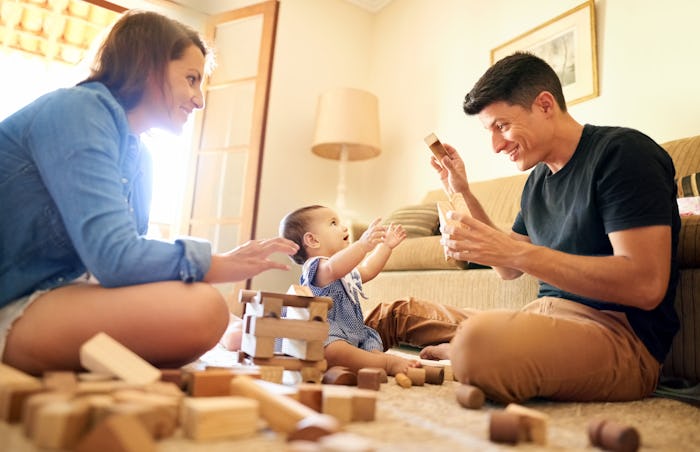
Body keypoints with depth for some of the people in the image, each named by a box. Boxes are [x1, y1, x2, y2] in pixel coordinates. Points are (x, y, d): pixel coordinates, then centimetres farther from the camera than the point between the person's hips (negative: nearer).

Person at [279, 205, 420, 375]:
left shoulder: (345, 268, 21)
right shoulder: (317, 268, -14)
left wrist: (386, 245, 32)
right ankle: (388, 363, -39)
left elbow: (368, 269, 37)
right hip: (324, 338, -11)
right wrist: (363, 245, -52)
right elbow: (333, 269, -39)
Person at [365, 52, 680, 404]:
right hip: (545, 316, 7)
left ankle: (452, 352, -5)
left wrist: (514, 251, -26)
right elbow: (509, 271, 18)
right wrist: (462, 194, 10)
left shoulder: (622, 152, -10)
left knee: (481, 339, -35)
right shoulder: (538, 178, 14)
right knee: (398, 313, 1)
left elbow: (646, 285, -20)